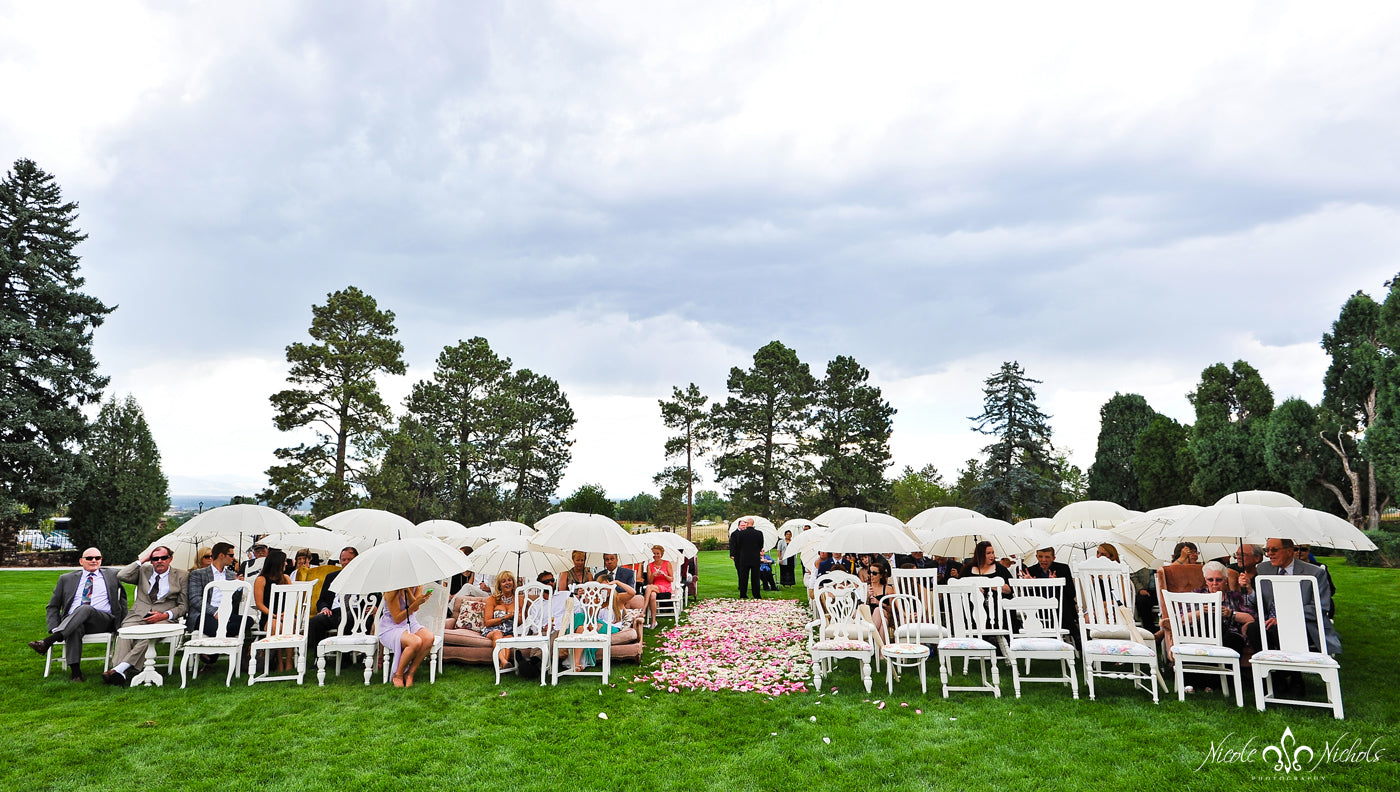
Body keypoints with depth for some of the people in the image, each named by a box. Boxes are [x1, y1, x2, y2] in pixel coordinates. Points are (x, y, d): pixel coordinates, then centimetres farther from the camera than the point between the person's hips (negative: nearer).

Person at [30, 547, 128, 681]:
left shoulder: (112, 575, 20)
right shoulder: (66, 578, 20)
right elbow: (52, 607, 18)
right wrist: (54, 629, -1)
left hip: (103, 621, -1)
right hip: (70, 621, 1)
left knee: (85, 608, -35)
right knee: (76, 629, -38)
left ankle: (47, 642, -41)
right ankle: (75, 672, -43)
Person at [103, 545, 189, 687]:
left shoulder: (180, 576, 14)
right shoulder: (143, 571, 22)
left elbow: (183, 605, 9)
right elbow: (121, 576, 1)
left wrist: (165, 615, -8)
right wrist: (142, 560, 6)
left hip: (164, 618, -2)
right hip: (138, 615, 2)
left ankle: (120, 669, -42)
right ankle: (121, 675, -44)